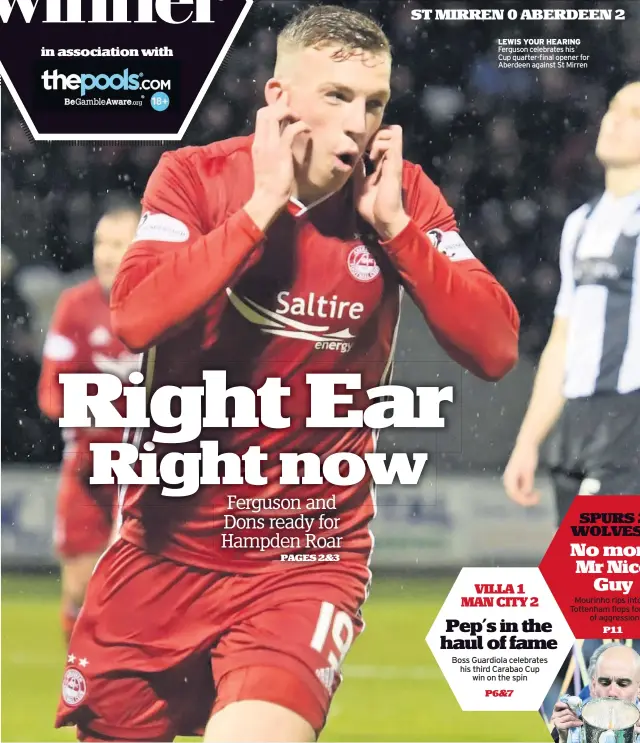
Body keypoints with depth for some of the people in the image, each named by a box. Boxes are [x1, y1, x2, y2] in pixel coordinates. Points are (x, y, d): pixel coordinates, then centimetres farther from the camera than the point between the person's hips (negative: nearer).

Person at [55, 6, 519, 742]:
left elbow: (495, 350, -11)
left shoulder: (403, 198, -3)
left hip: (308, 561, -1)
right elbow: (135, 320, -22)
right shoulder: (195, 176, -6)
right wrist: (264, 206, -21)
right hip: (166, 548, 1)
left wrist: (395, 227, -17)